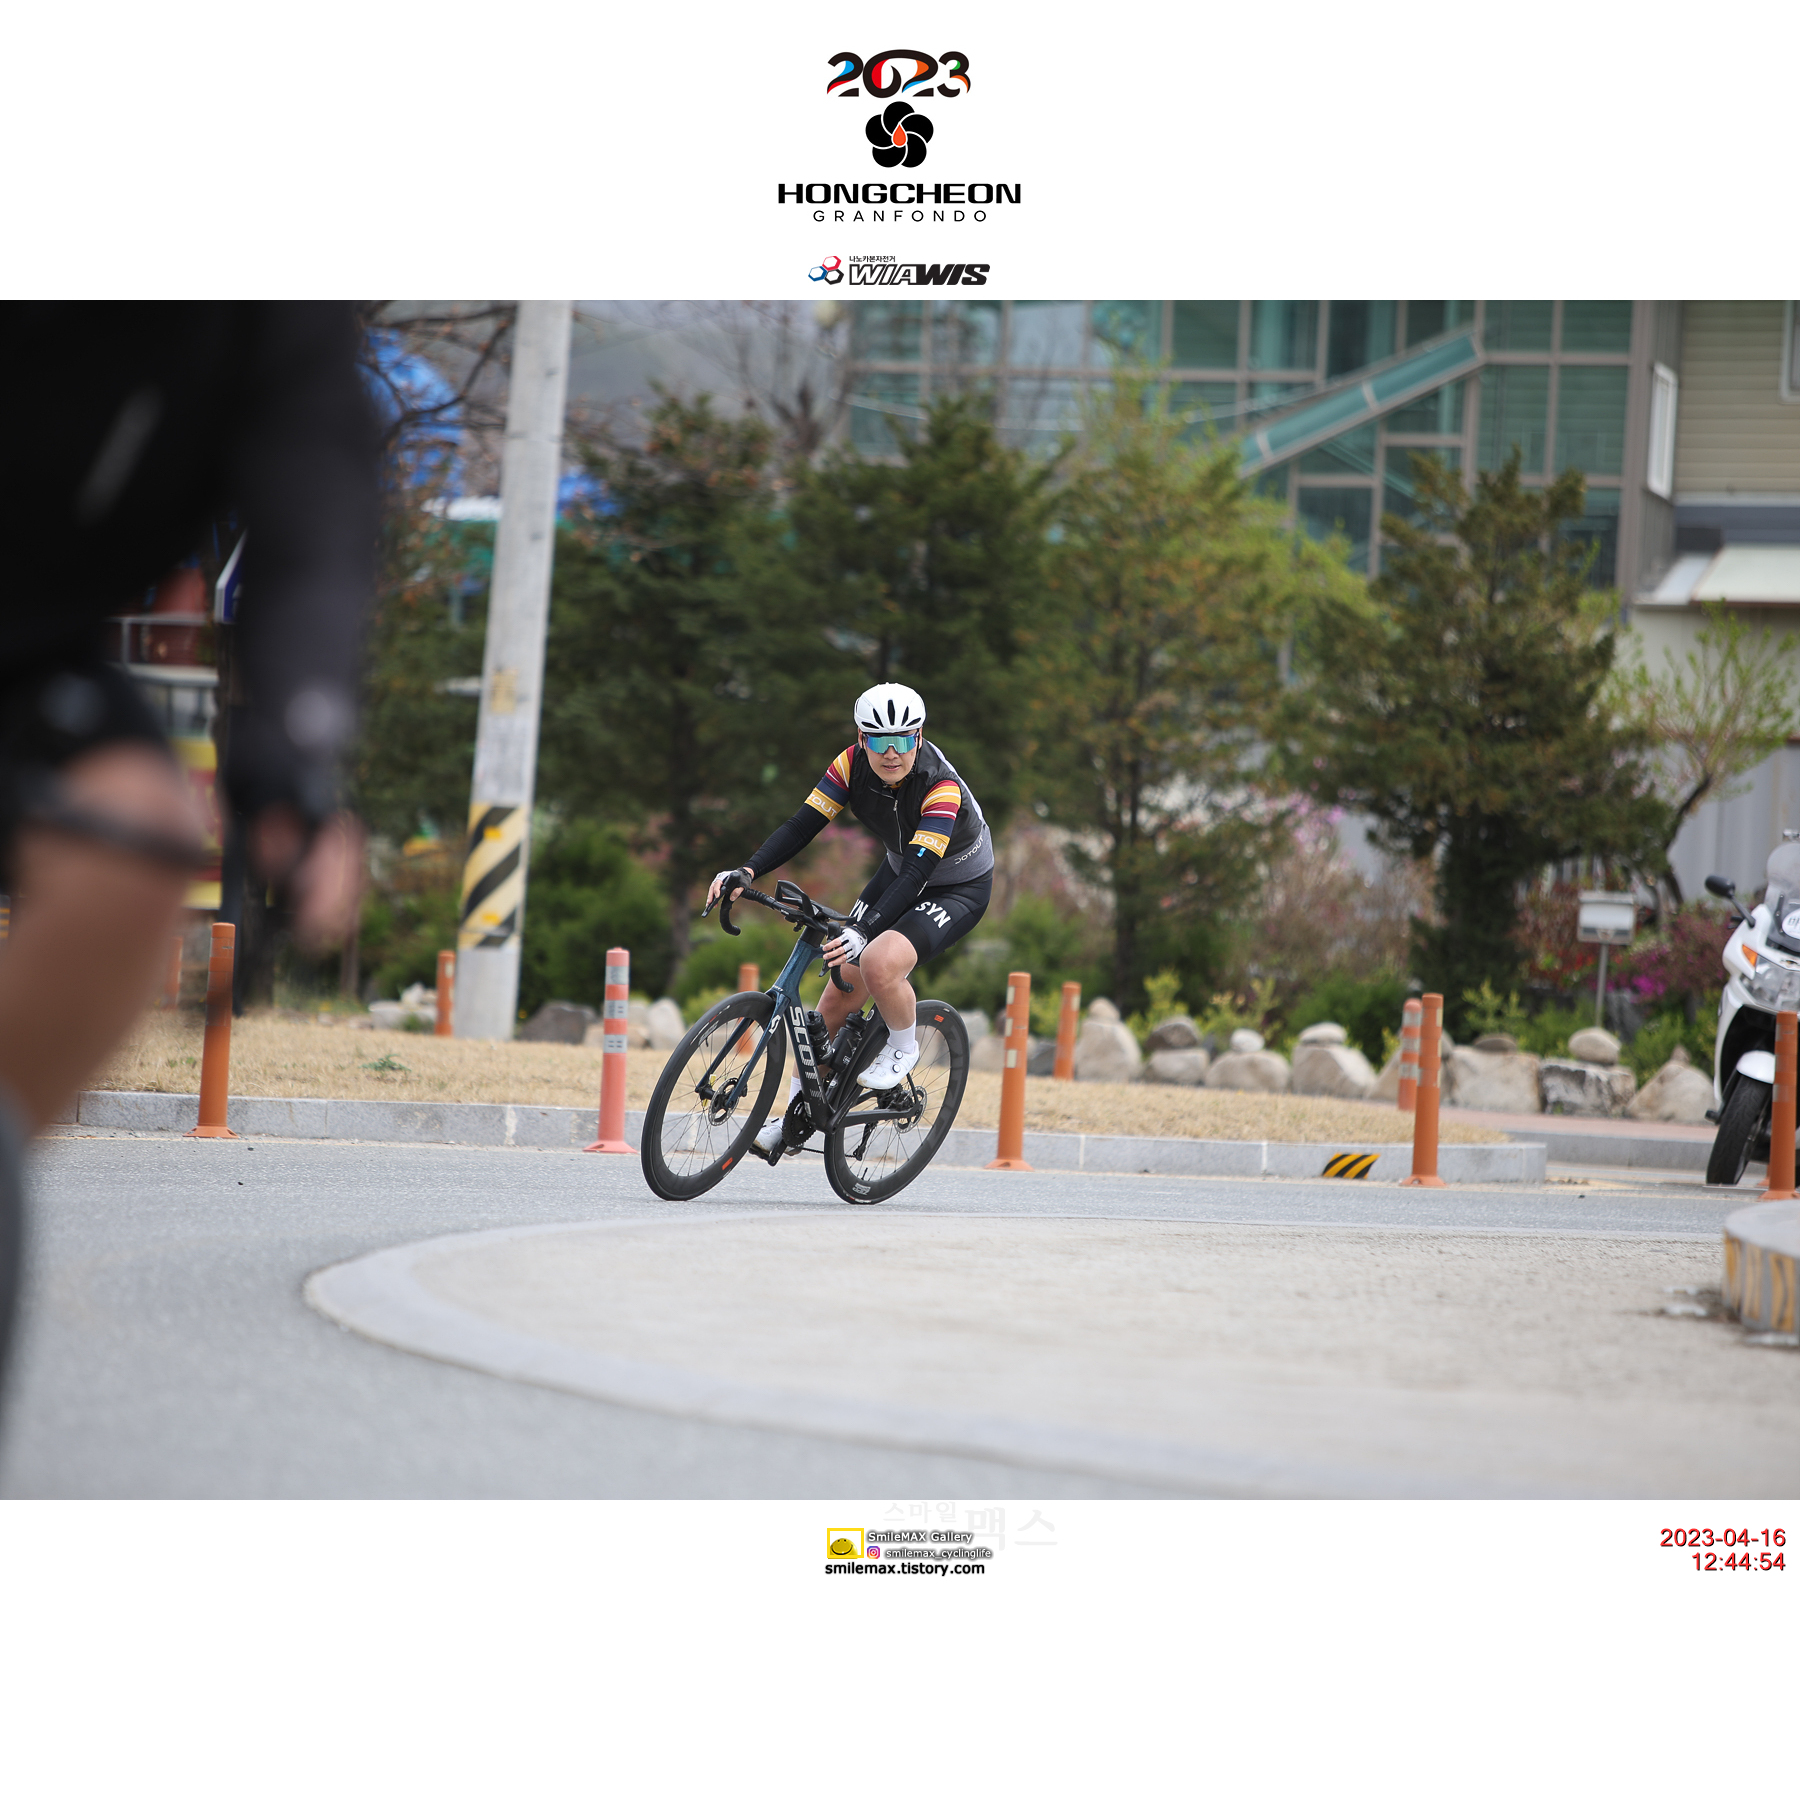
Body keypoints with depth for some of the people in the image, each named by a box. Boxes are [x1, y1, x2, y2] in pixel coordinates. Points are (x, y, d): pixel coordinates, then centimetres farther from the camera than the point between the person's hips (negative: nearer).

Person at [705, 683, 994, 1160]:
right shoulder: (853, 764, -18)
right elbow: (802, 825, -19)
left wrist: (863, 933, -53)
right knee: (842, 989, 0)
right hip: (900, 874, 6)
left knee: (879, 963, -32)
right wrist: (746, 872, -34)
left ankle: (903, 1048, -1)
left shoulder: (941, 787, -34)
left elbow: (918, 871, -41)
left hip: (958, 888, -6)